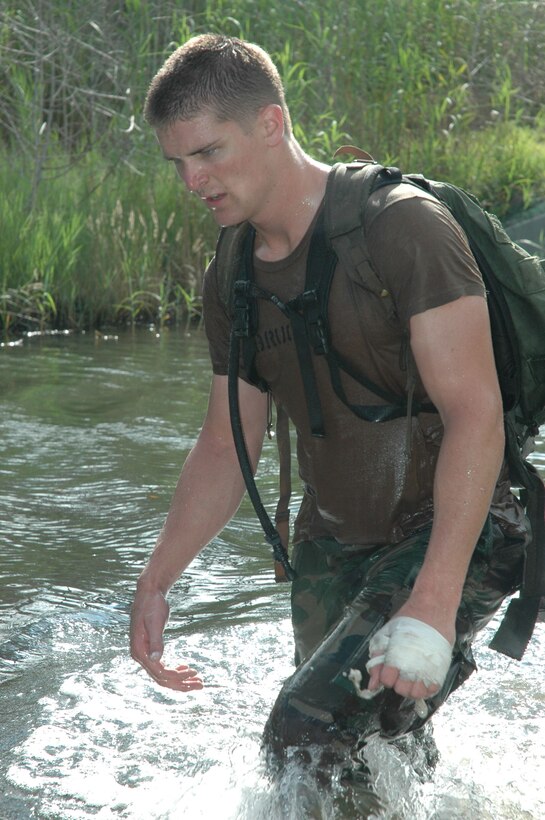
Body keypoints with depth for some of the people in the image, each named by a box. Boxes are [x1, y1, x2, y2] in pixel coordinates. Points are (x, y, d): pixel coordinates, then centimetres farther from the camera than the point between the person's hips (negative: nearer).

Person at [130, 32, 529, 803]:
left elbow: (475, 414, -25)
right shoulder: (232, 280, 4)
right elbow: (225, 448, 12)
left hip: (455, 535, -7)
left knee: (305, 737, -22)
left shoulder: (401, 226, -19)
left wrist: (435, 602, -33)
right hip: (334, 540, 7)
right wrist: (155, 583, 1)